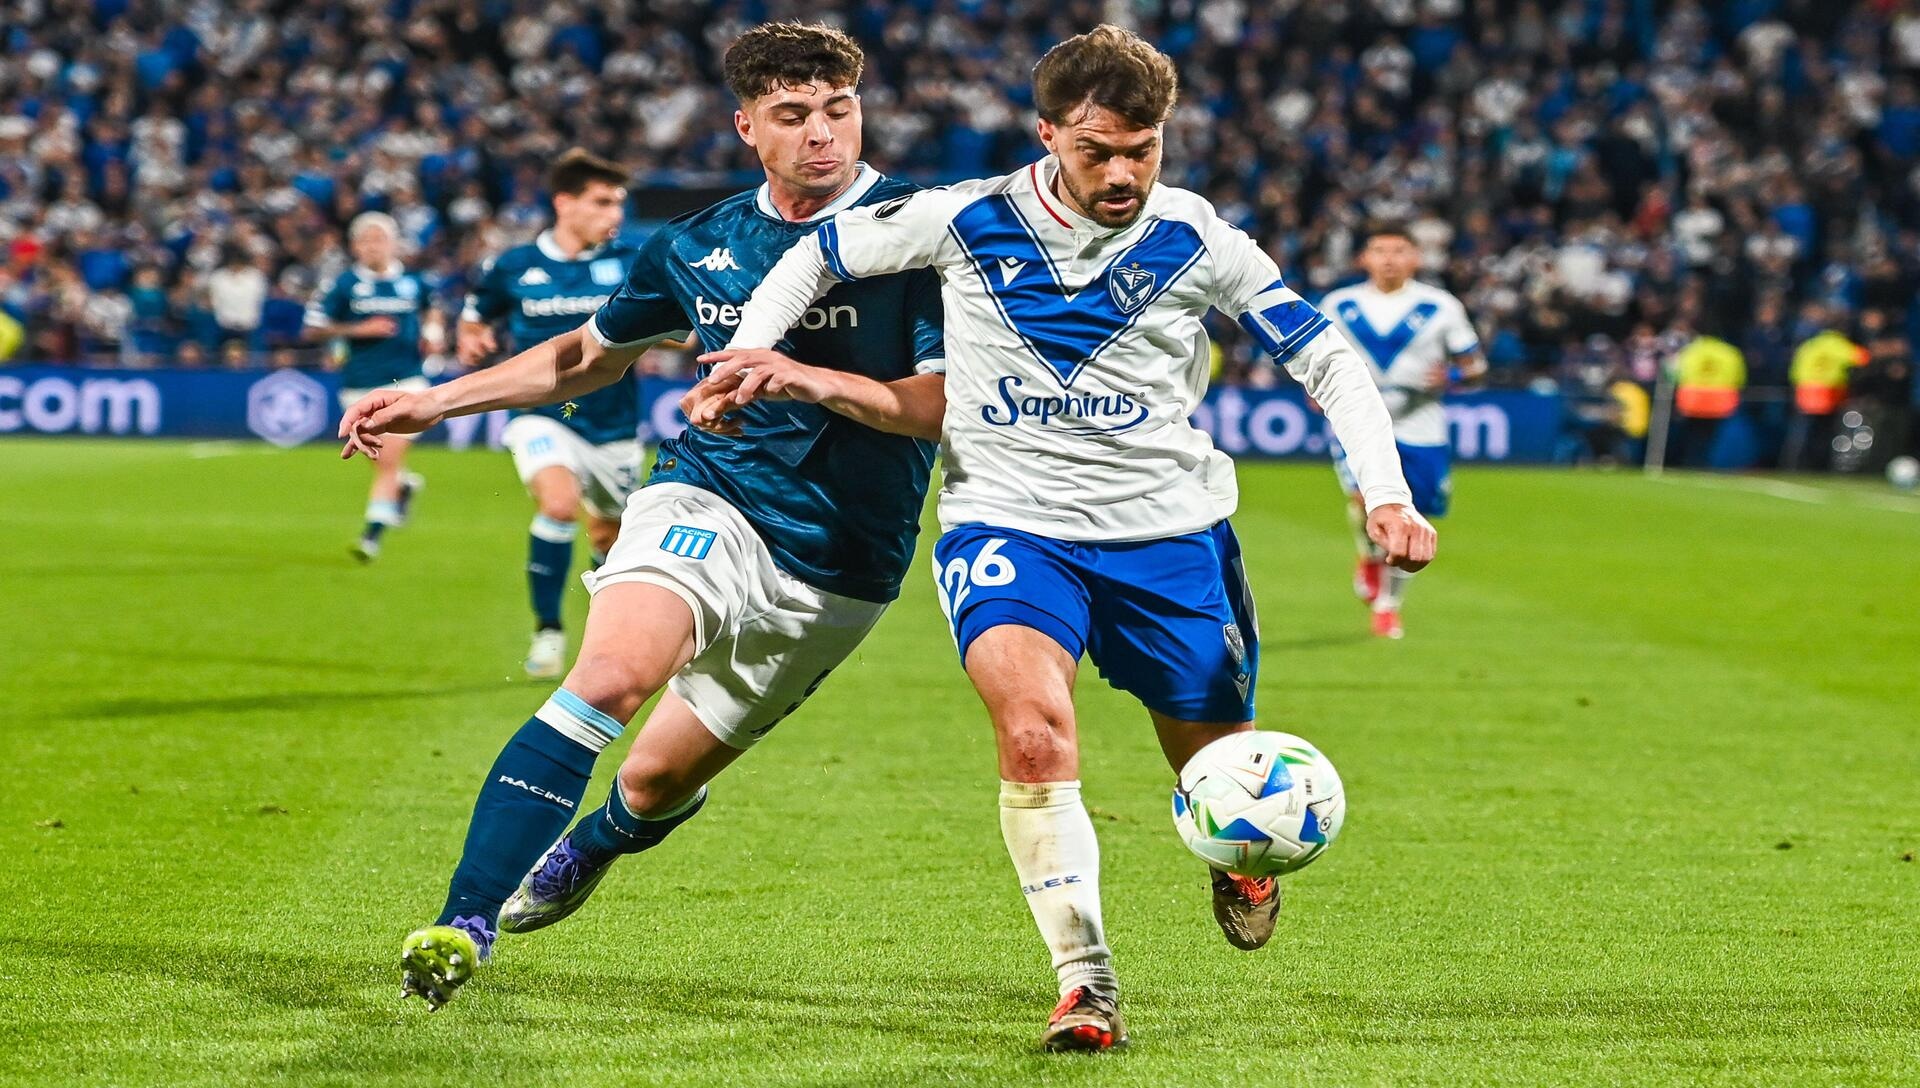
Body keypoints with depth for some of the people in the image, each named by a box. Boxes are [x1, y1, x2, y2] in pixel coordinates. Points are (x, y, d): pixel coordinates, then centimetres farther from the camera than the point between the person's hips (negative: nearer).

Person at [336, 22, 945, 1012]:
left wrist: (812, 379, -31)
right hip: (710, 504, 1)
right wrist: (435, 402, 20)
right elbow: (591, 353, 23)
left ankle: (588, 846, 52)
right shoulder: (698, 248, 6)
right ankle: (462, 927, -32)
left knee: (662, 781, 11)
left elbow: (949, 402, -17)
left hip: (842, 570, -1)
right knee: (613, 671, -31)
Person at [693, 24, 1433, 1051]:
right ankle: (1086, 984, -20)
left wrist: (1386, 494, -10)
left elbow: (1328, 360, 2)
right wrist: (746, 352, -2)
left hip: (1171, 532, 1)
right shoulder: (968, 220, -5)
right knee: (1033, 725, -28)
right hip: (1010, 522, -1)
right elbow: (818, 255, 11)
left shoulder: (1195, 240, -5)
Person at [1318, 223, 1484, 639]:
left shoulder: (1441, 307, -1)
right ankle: (1369, 558, 9)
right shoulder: (1339, 305, 3)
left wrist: (1451, 376, -17)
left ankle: (1387, 605, 29)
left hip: (1419, 429, 1)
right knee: (1366, 499, -25)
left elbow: (1474, 364, 5)